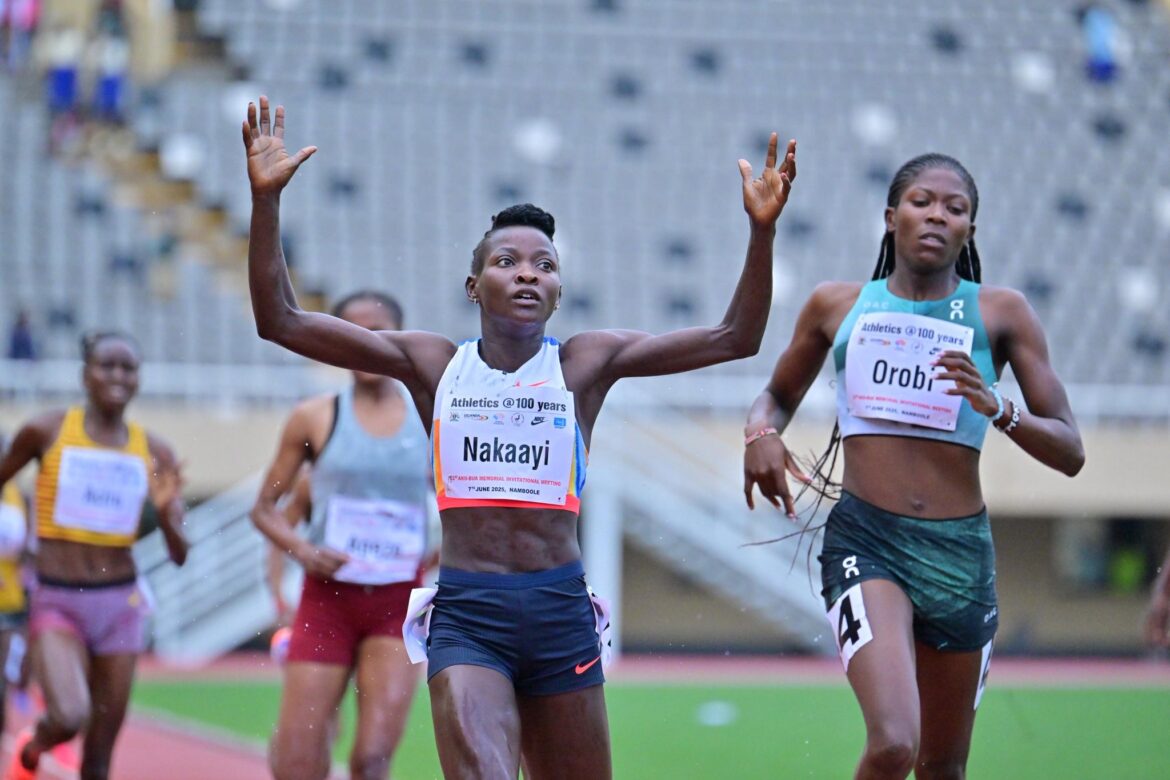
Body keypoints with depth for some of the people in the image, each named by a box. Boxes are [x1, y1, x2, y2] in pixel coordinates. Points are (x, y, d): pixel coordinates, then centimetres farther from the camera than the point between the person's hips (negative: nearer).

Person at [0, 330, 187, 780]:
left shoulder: (154, 453, 3)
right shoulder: (46, 433, -4)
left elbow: (179, 555, 3)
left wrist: (166, 511, -16)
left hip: (120, 603, 3)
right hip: (56, 603, -3)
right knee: (69, 717, -26)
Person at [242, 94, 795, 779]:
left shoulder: (587, 362, 6)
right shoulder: (432, 363, 7)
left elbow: (734, 337, 1)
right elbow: (281, 321, 2)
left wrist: (761, 231, -12)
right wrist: (266, 199, -7)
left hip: (560, 613, 2)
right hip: (465, 615, -2)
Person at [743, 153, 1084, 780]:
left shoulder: (1000, 312, 6)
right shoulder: (837, 305, 8)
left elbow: (1069, 452, 3)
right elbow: (779, 394, 25)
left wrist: (996, 407, -16)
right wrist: (761, 432, 1)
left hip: (961, 552, 2)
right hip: (865, 543, -2)